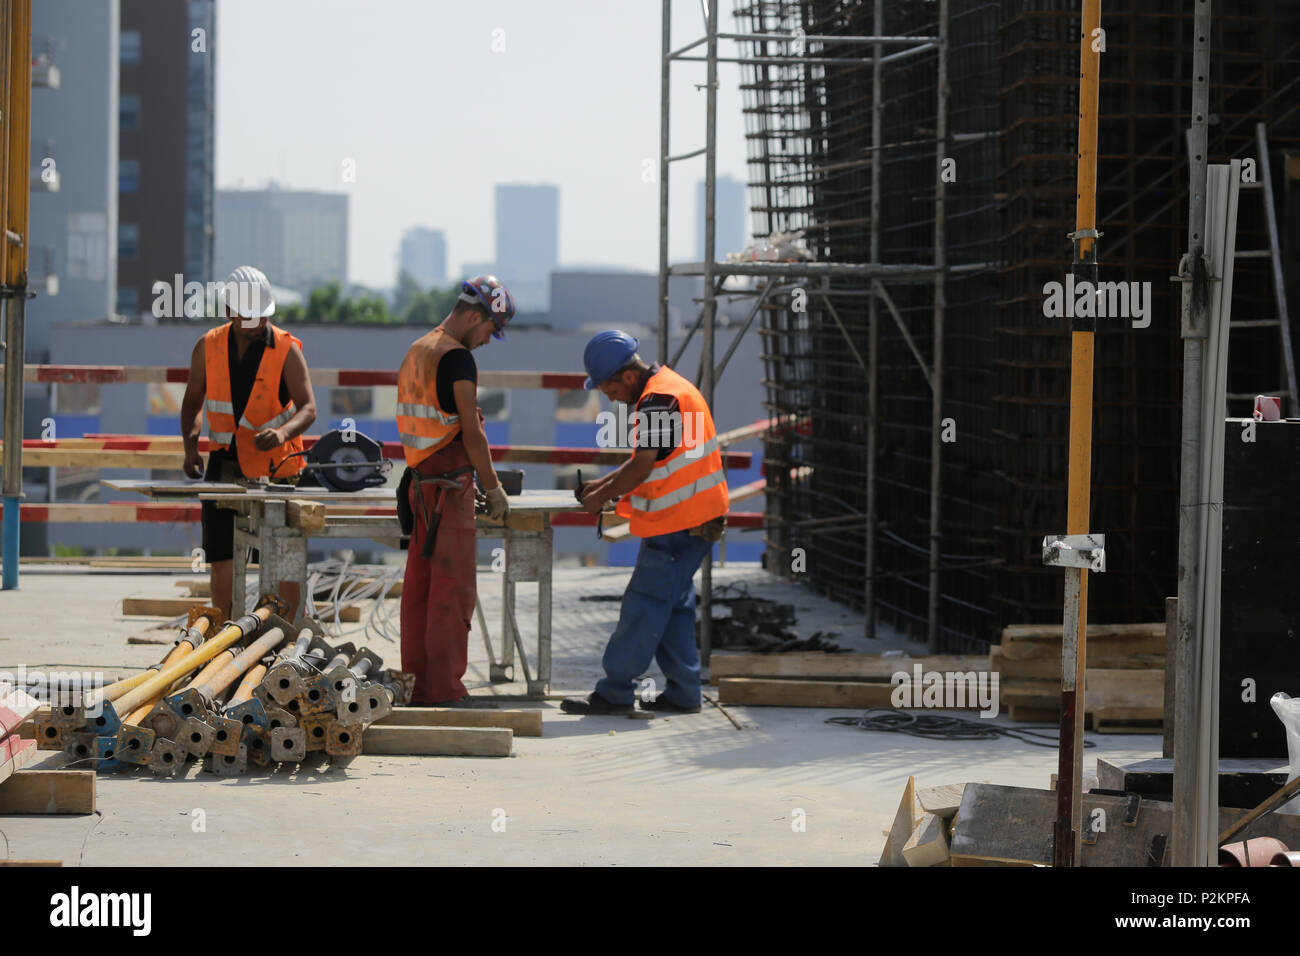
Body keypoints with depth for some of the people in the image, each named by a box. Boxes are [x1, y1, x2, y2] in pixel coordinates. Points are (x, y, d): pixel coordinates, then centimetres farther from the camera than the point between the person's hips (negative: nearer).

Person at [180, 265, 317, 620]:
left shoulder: (287, 350, -7)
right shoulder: (208, 348, 2)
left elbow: (308, 408, -13)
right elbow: (193, 402, 14)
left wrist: (283, 432, -33)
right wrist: (191, 445, -2)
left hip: (275, 466, -3)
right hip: (225, 462, 3)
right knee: (220, 558, 1)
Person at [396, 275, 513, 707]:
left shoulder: (416, 352, 15)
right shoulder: (457, 358, -14)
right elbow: (472, 433, -15)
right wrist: (493, 488, -6)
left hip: (420, 480, 9)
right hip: (449, 483, -9)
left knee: (420, 585, 10)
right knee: (453, 587, -6)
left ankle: (418, 685, 13)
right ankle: (445, 689, -6)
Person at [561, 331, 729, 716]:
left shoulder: (660, 401, -19)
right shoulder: (665, 390, 14)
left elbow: (641, 469, -21)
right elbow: (646, 458, 22)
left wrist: (602, 497, -7)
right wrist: (604, 483, 13)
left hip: (680, 523, -10)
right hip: (690, 518, 10)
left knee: (645, 604, -6)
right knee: (674, 604, 13)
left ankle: (615, 692, -3)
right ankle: (683, 692, 16)